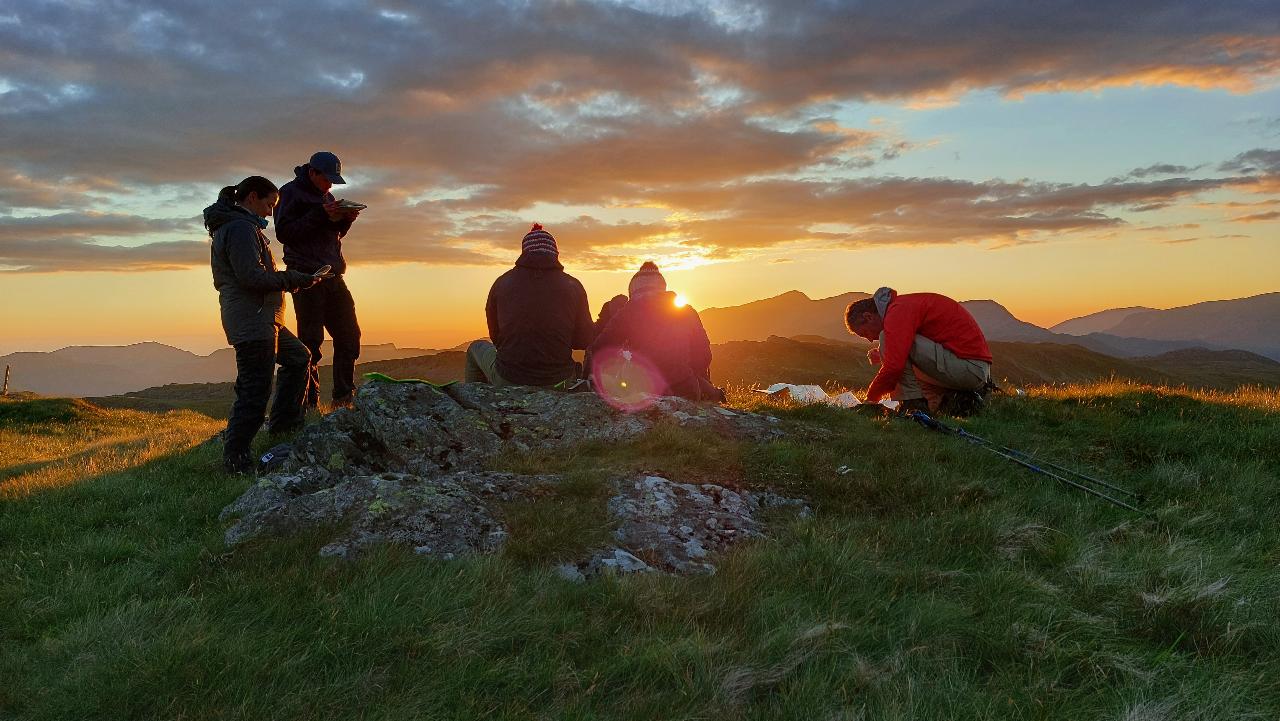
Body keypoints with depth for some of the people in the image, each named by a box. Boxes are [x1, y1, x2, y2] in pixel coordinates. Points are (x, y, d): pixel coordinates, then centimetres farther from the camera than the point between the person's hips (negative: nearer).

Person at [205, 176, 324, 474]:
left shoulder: (232, 225, 20)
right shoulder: (241, 227, -14)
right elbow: (253, 277, -24)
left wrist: (290, 280, 13)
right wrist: (295, 279, -14)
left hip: (263, 320, 11)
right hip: (253, 323, -11)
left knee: (298, 358, 26)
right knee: (254, 393, -8)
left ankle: (284, 424, 30)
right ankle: (235, 459, -3)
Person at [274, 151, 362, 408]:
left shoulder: (327, 196, 20)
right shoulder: (291, 192, -3)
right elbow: (284, 232, -12)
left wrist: (346, 219, 5)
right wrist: (319, 215, -19)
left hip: (333, 276, 8)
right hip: (306, 276, -8)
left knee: (349, 335, 5)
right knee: (310, 341, -7)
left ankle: (344, 397, 13)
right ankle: (309, 403, -2)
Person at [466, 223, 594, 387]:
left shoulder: (502, 282, 0)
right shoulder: (573, 286, -1)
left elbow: (495, 337, 9)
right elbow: (586, 341, 4)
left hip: (507, 382, 0)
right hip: (559, 383, 1)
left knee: (477, 348, 31)